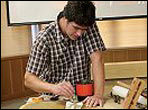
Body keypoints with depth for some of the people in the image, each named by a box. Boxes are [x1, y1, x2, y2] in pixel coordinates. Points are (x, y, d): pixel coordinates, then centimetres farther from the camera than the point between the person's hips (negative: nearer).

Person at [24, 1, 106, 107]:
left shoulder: (89, 27, -9)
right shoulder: (45, 38, -16)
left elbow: (96, 59, -15)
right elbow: (29, 79, -16)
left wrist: (98, 94, -27)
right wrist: (54, 88, -35)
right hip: (55, 99, -1)